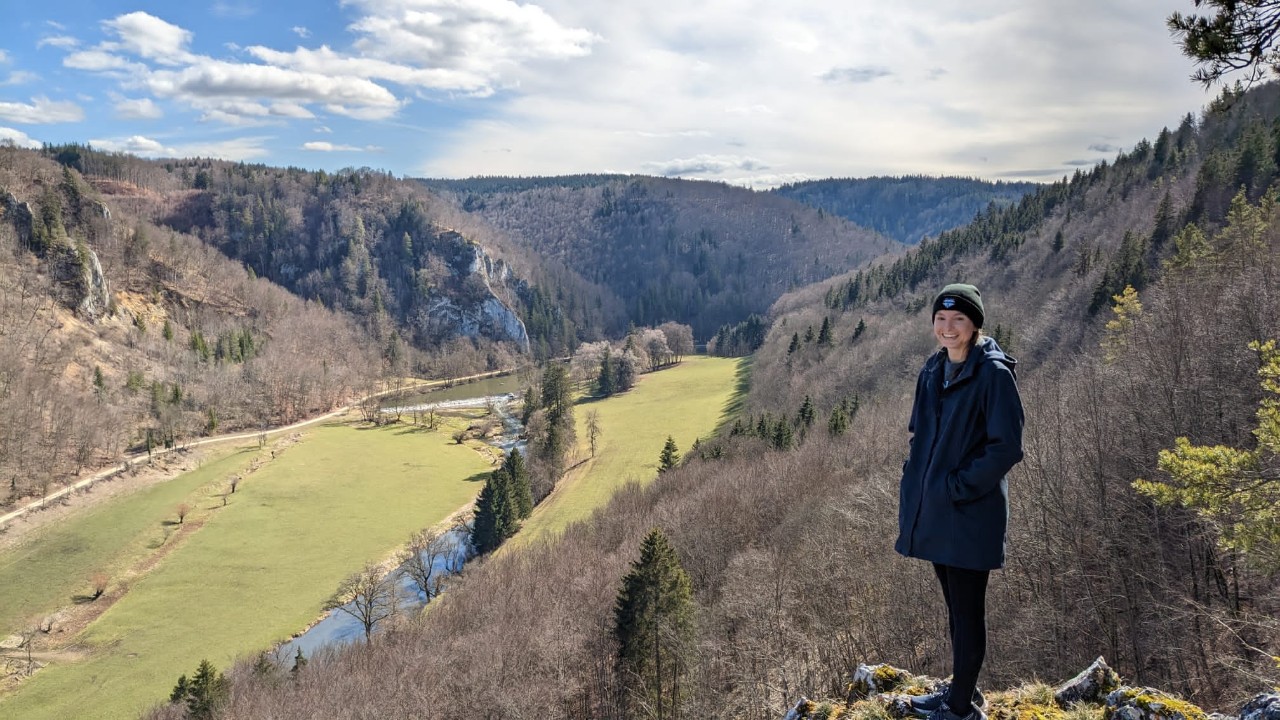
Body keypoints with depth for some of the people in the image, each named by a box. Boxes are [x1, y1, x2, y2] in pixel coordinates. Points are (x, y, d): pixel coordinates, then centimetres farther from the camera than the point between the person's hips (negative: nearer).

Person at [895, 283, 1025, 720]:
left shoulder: (993, 373, -13)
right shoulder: (934, 370, 9)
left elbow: (1007, 448, -17)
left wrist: (957, 487, -17)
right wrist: (915, 487, 8)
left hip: (970, 515, -7)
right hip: (933, 511, 7)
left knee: (967, 610, 4)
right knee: (954, 605, 19)